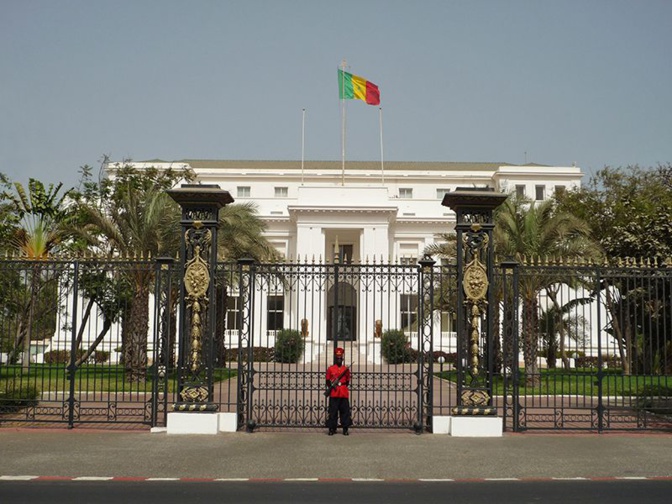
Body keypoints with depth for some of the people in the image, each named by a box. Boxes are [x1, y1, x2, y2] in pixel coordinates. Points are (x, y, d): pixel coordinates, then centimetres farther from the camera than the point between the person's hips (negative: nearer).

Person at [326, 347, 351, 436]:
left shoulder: (346, 369, 10)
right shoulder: (330, 369, 5)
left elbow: (347, 382, 14)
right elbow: (327, 381, 7)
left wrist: (341, 383, -5)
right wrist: (331, 385, -12)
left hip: (344, 394, 2)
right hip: (334, 394, -2)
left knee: (345, 411, 1)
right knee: (333, 411, -2)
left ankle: (345, 429, 7)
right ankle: (331, 429, 5)